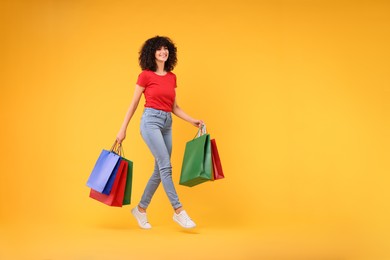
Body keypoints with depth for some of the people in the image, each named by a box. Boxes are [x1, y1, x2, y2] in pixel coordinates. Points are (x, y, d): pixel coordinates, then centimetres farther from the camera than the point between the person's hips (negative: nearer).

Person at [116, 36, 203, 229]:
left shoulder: (172, 77, 14)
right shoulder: (145, 75, -2)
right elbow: (134, 104, 1)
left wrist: (193, 121, 8)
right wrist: (123, 129, 2)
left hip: (167, 124, 7)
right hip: (151, 121, -7)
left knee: (160, 170, 7)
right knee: (165, 166, -14)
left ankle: (140, 209, 21)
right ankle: (179, 211, -10)